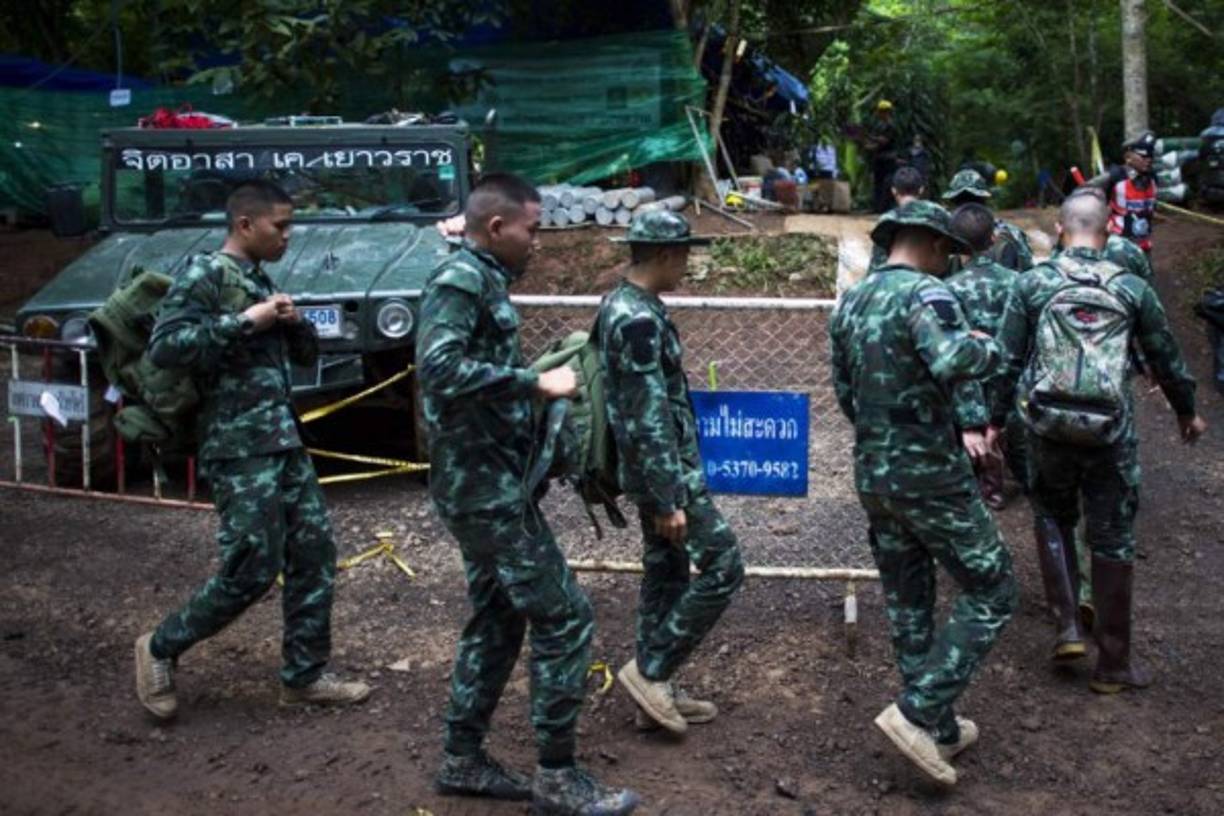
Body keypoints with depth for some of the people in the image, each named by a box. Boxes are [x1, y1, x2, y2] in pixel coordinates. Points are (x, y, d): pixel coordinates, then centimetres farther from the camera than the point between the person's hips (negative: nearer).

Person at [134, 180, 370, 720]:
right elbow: (164, 347, -21)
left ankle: (304, 676, 17)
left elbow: (306, 356, 21)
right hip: (239, 447, -9)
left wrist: (294, 322, -1)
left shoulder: (260, 280, 17)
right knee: (253, 569, -6)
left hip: (284, 441, 9)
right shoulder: (203, 274, -9)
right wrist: (245, 321, -21)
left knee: (314, 552, 7)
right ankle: (161, 648, 15)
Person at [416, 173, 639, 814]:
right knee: (562, 615, -6)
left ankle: (463, 759, 27)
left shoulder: (482, 280, 14)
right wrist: (535, 382, -26)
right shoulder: (459, 280, -15)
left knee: (498, 617, 17)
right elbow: (441, 368, -30)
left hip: (488, 483, 10)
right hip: (486, 487, -10)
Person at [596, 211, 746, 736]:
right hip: (666, 470, -10)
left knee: (666, 574, 14)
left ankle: (655, 691, 21)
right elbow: (651, 417, -24)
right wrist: (668, 499, -23)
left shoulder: (620, 305, 11)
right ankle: (650, 669, 2)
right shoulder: (640, 319, -21)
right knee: (723, 567, -4)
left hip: (653, 469, 10)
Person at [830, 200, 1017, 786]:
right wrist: (987, 349, -11)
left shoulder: (849, 303, 12)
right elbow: (952, 362, -32)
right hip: (930, 474, -8)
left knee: (907, 601, 15)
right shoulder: (924, 292, -14)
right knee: (991, 591, 4)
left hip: (872, 473, 8)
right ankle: (918, 711, -3)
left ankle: (940, 729, 25)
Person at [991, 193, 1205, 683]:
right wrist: (1187, 412, 28)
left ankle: (1067, 627, 12)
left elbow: (1008, 360, 0)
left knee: (1053, 518, 24)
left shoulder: (1032, 283, 1)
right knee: (1112, 541, 8)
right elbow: (1165, 358, 12)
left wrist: (995, 421, 9)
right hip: (1111, 432, 0)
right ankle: (1113, 664, 16)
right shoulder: (1131, 288, 3)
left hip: (1048, 426, 0)